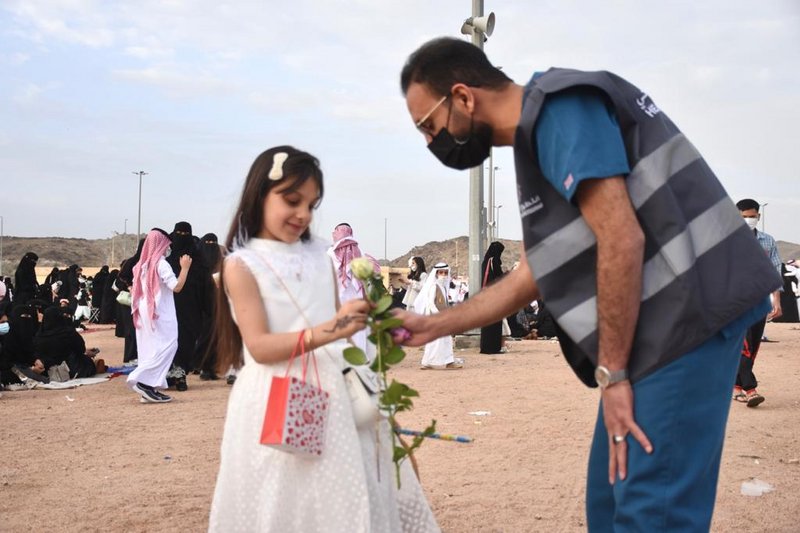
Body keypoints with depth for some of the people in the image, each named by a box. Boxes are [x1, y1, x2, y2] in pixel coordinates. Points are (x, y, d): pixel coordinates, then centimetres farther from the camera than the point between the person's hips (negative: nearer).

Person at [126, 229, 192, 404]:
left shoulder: (142, 265, 12)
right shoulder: (161, 264, -12)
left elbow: (135, 290, 17)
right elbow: (177, 286, -18)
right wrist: (185, 267, -11)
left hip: (144, 312, 8)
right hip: (159, 313, -8)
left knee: (150, 348, 8)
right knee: (166, 345, -6)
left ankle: (150, 388, 5)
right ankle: (142, 380, -15)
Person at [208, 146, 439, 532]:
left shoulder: (320, 256, 9)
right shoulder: (242, 265, -6)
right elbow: (260, 346, -16)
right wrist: (327, 331, -27)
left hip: (332, 397, 5)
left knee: (344, 501, 6)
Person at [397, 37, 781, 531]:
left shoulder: (558, 107, -11)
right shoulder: (539, 132, 19)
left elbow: (621, 237, -20)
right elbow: (535, 274, 24)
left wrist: (611, 374, -14)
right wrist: (433, 325, 24)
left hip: (688, 316, -10)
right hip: (657, 330, 10)